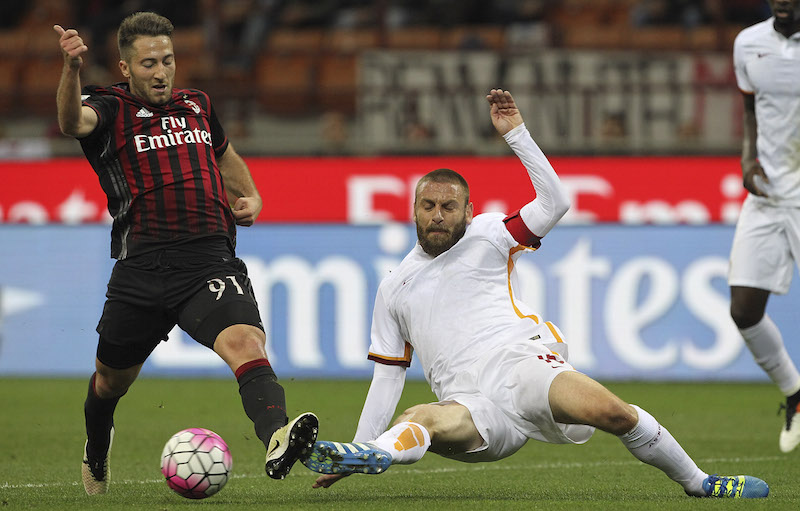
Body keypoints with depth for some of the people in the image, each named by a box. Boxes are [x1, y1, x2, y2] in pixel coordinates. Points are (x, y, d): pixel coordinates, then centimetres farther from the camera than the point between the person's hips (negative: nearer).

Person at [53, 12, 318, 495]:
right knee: (112, 378, 17)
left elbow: (224, 153, 38)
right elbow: (74, 121, -25)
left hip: (210, 262, 1)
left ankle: (277, 442, -51)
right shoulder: (111, 109, 1)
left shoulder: (197, 105, 16)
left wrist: (250, 197, 19)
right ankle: (96, 451, 51)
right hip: (141, 270, -1)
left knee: (246, 342, -28)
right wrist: (72, 69, -45)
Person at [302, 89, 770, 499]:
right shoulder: (395, 288, 24)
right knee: (422, 421, -35)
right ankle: (371, 457, -65)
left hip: (521, 363, -2)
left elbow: (555, 203, 4)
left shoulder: (486, 237, 17)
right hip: (469, 400, 2)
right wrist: (359, 449, 18)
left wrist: (516, 133, -1)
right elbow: (388, 374, 26)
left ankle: (696, 481, -12)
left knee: (609, 411, -28)